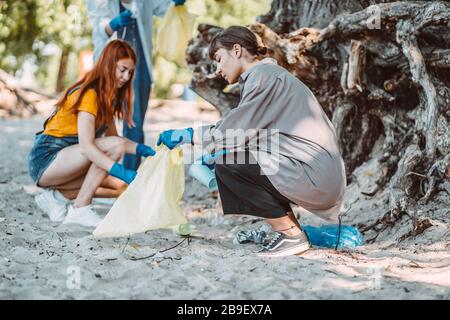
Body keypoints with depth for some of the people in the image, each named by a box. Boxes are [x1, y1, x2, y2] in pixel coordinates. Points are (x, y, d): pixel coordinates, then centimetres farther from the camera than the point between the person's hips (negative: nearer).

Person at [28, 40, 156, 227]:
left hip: (63, 159, 9)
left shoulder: (107, 96, 11)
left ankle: (58, 196, -1)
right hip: (46, 159, -9)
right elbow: (86, 146, -30)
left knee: (120, 186, -4)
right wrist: (123, 172, -37)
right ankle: (80, 210, -21)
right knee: (114, 145, -26)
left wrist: (143, 150, -5)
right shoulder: (89, 94, -19)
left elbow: (112, 135, 10)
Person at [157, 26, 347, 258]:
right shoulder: (267, 74, 21)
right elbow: (244, 132, 19)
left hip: (314, 176, -10)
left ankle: (292, 236, -5)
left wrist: (188, 135, -2)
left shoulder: (263, 75, -10)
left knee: (229, 166, -13)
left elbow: (236, 132, -14)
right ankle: (290, 226, 14)